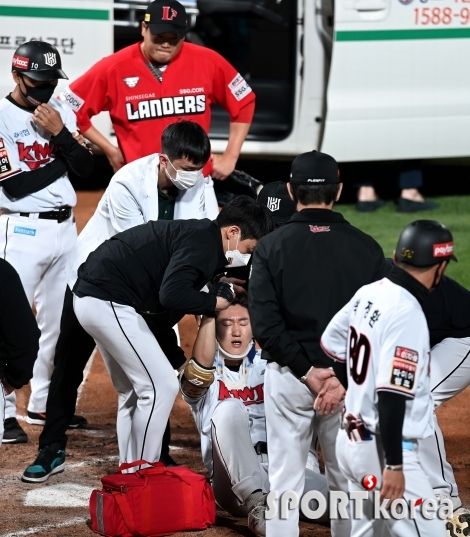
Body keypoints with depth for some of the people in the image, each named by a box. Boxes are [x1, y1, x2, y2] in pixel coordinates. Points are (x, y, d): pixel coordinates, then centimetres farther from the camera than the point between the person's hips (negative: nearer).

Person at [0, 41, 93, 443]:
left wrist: (60, 133, -11)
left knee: (59, 319, 11)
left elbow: (86, 168, 3)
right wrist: (61, 160, -8)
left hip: (64, 227, 7)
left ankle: (44, 403, 23)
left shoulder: (62, 112, 10)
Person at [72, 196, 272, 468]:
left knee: (134, 393, 17)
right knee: (161, 388, -7)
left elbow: (164, 317, 15)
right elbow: (172, 294, -28)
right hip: (108, 301, -10)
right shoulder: (202, 241, -14)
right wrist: (214, 302, -12)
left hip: (92, 297, 10)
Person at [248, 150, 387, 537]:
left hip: (288, 375, -1)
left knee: (285, 478, 5)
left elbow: (265, 324, -11)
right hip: (350, 375, 1)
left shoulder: (272, 246, -4)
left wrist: (306, 371, -9)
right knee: (347, 479, 12)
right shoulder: (367, 247, 0)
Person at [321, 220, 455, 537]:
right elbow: (391, 396, -23)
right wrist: (394, 466, -21)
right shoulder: (407, 313, -20)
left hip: (352, 438, 9)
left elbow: (332, 345, 20)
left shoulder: (367, 294, 5)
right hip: (384, 450, -9)